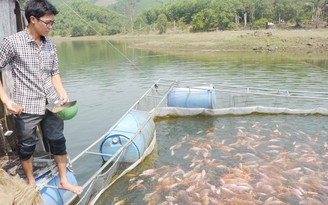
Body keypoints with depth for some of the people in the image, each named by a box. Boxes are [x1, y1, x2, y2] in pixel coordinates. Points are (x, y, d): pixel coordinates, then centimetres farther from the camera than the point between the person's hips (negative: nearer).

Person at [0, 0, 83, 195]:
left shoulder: (50, 44, 4)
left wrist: (62, 93, -3)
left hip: (51, 104, 4)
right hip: (26, 107, -4)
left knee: (58, 141, 12)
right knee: (27, 146, 13)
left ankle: (64, 180, 29)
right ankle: (31, 183, 35)